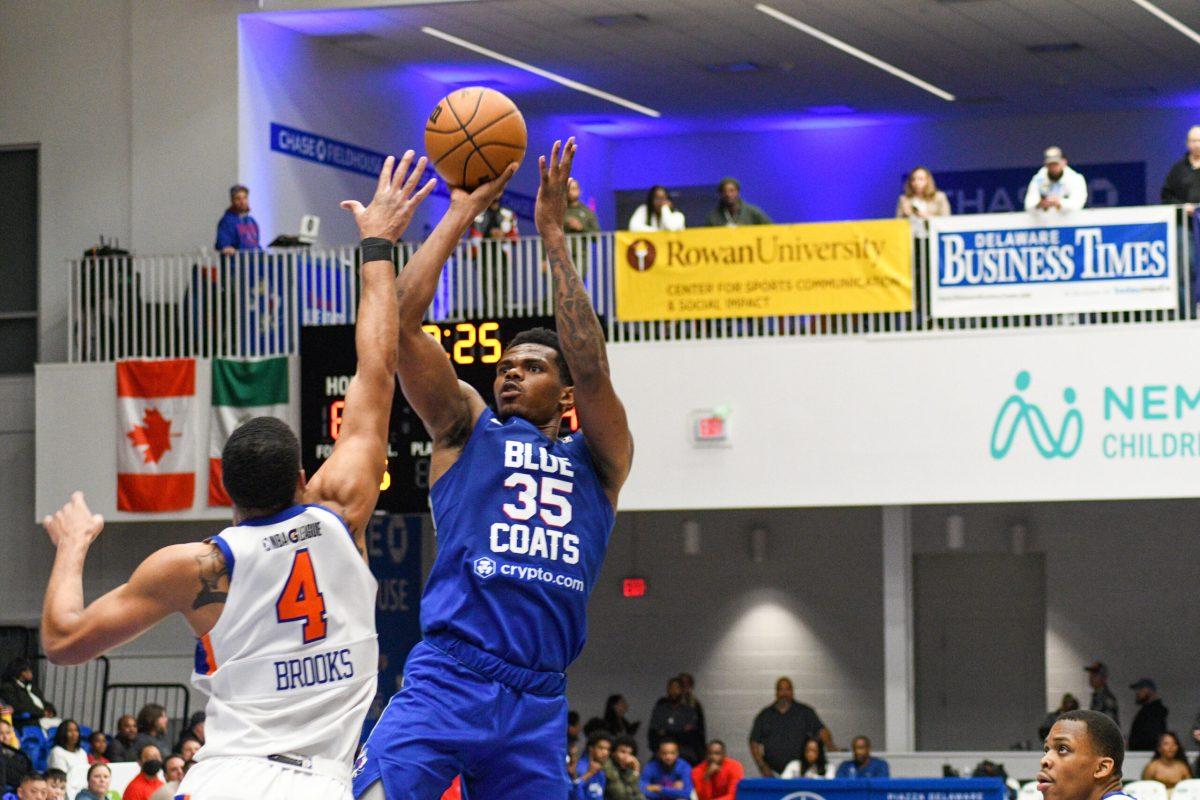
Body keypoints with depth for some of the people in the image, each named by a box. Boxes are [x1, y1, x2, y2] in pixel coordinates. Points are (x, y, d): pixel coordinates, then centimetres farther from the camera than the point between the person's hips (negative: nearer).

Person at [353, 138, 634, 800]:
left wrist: (553, 234, -1)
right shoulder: (466, 430, 15)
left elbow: (591, 371, -2)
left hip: (539, 701, 2)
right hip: (447, 677, -2)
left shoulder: (599, 460, 16)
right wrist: (461, 213, 6)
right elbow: (402, 322, 4)